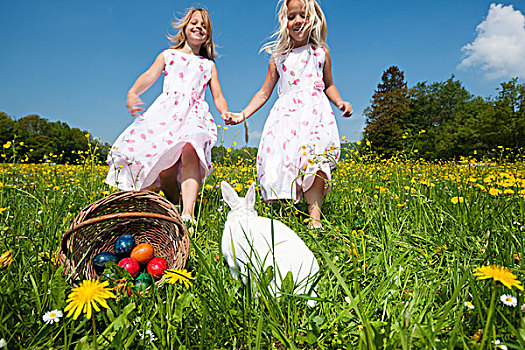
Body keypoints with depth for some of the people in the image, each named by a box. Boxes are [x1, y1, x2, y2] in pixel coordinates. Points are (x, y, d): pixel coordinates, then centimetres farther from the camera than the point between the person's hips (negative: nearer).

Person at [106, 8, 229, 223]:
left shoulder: (208, 65, 28)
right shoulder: (168, 55, 25)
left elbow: (218, 97, 22)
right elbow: (150, 75, 7)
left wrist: (226, 113, -3)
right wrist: (132, 92, -15)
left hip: (195, 113, 0)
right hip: (167, 110, 0)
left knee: (190, 152, -33)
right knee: (166, 169, -19)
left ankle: (188, 213, -45)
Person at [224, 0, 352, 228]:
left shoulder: (321, 52, 16)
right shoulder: (278, 57, 16)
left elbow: (328, 85, 25)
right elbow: (264, 92, 17)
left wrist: (340, 102, 5)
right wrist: (242, 115, 7)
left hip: (315, 110, -1)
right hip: (286, 113, 1)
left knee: (314, 157, -21)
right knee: (281, 159, -15)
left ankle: (314, 217, -25)